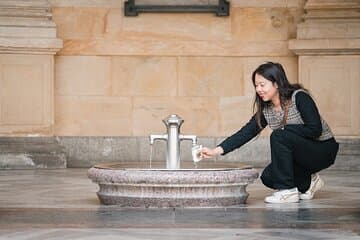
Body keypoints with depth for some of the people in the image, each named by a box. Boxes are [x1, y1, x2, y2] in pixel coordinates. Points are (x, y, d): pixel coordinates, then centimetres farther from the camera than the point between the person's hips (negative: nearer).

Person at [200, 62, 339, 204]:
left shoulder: (299, 97, -19)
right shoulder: (265, 109, 0)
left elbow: (315, 130, -25)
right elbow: (246, 133, -3)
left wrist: (283, 129, -22)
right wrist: (216, 151, -12)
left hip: (324, 150, -7)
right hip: (301, 152, 7)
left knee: (278, 136, -27)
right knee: (268, 177, -11)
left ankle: (288, 191, -20)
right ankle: (308, 183, 11)